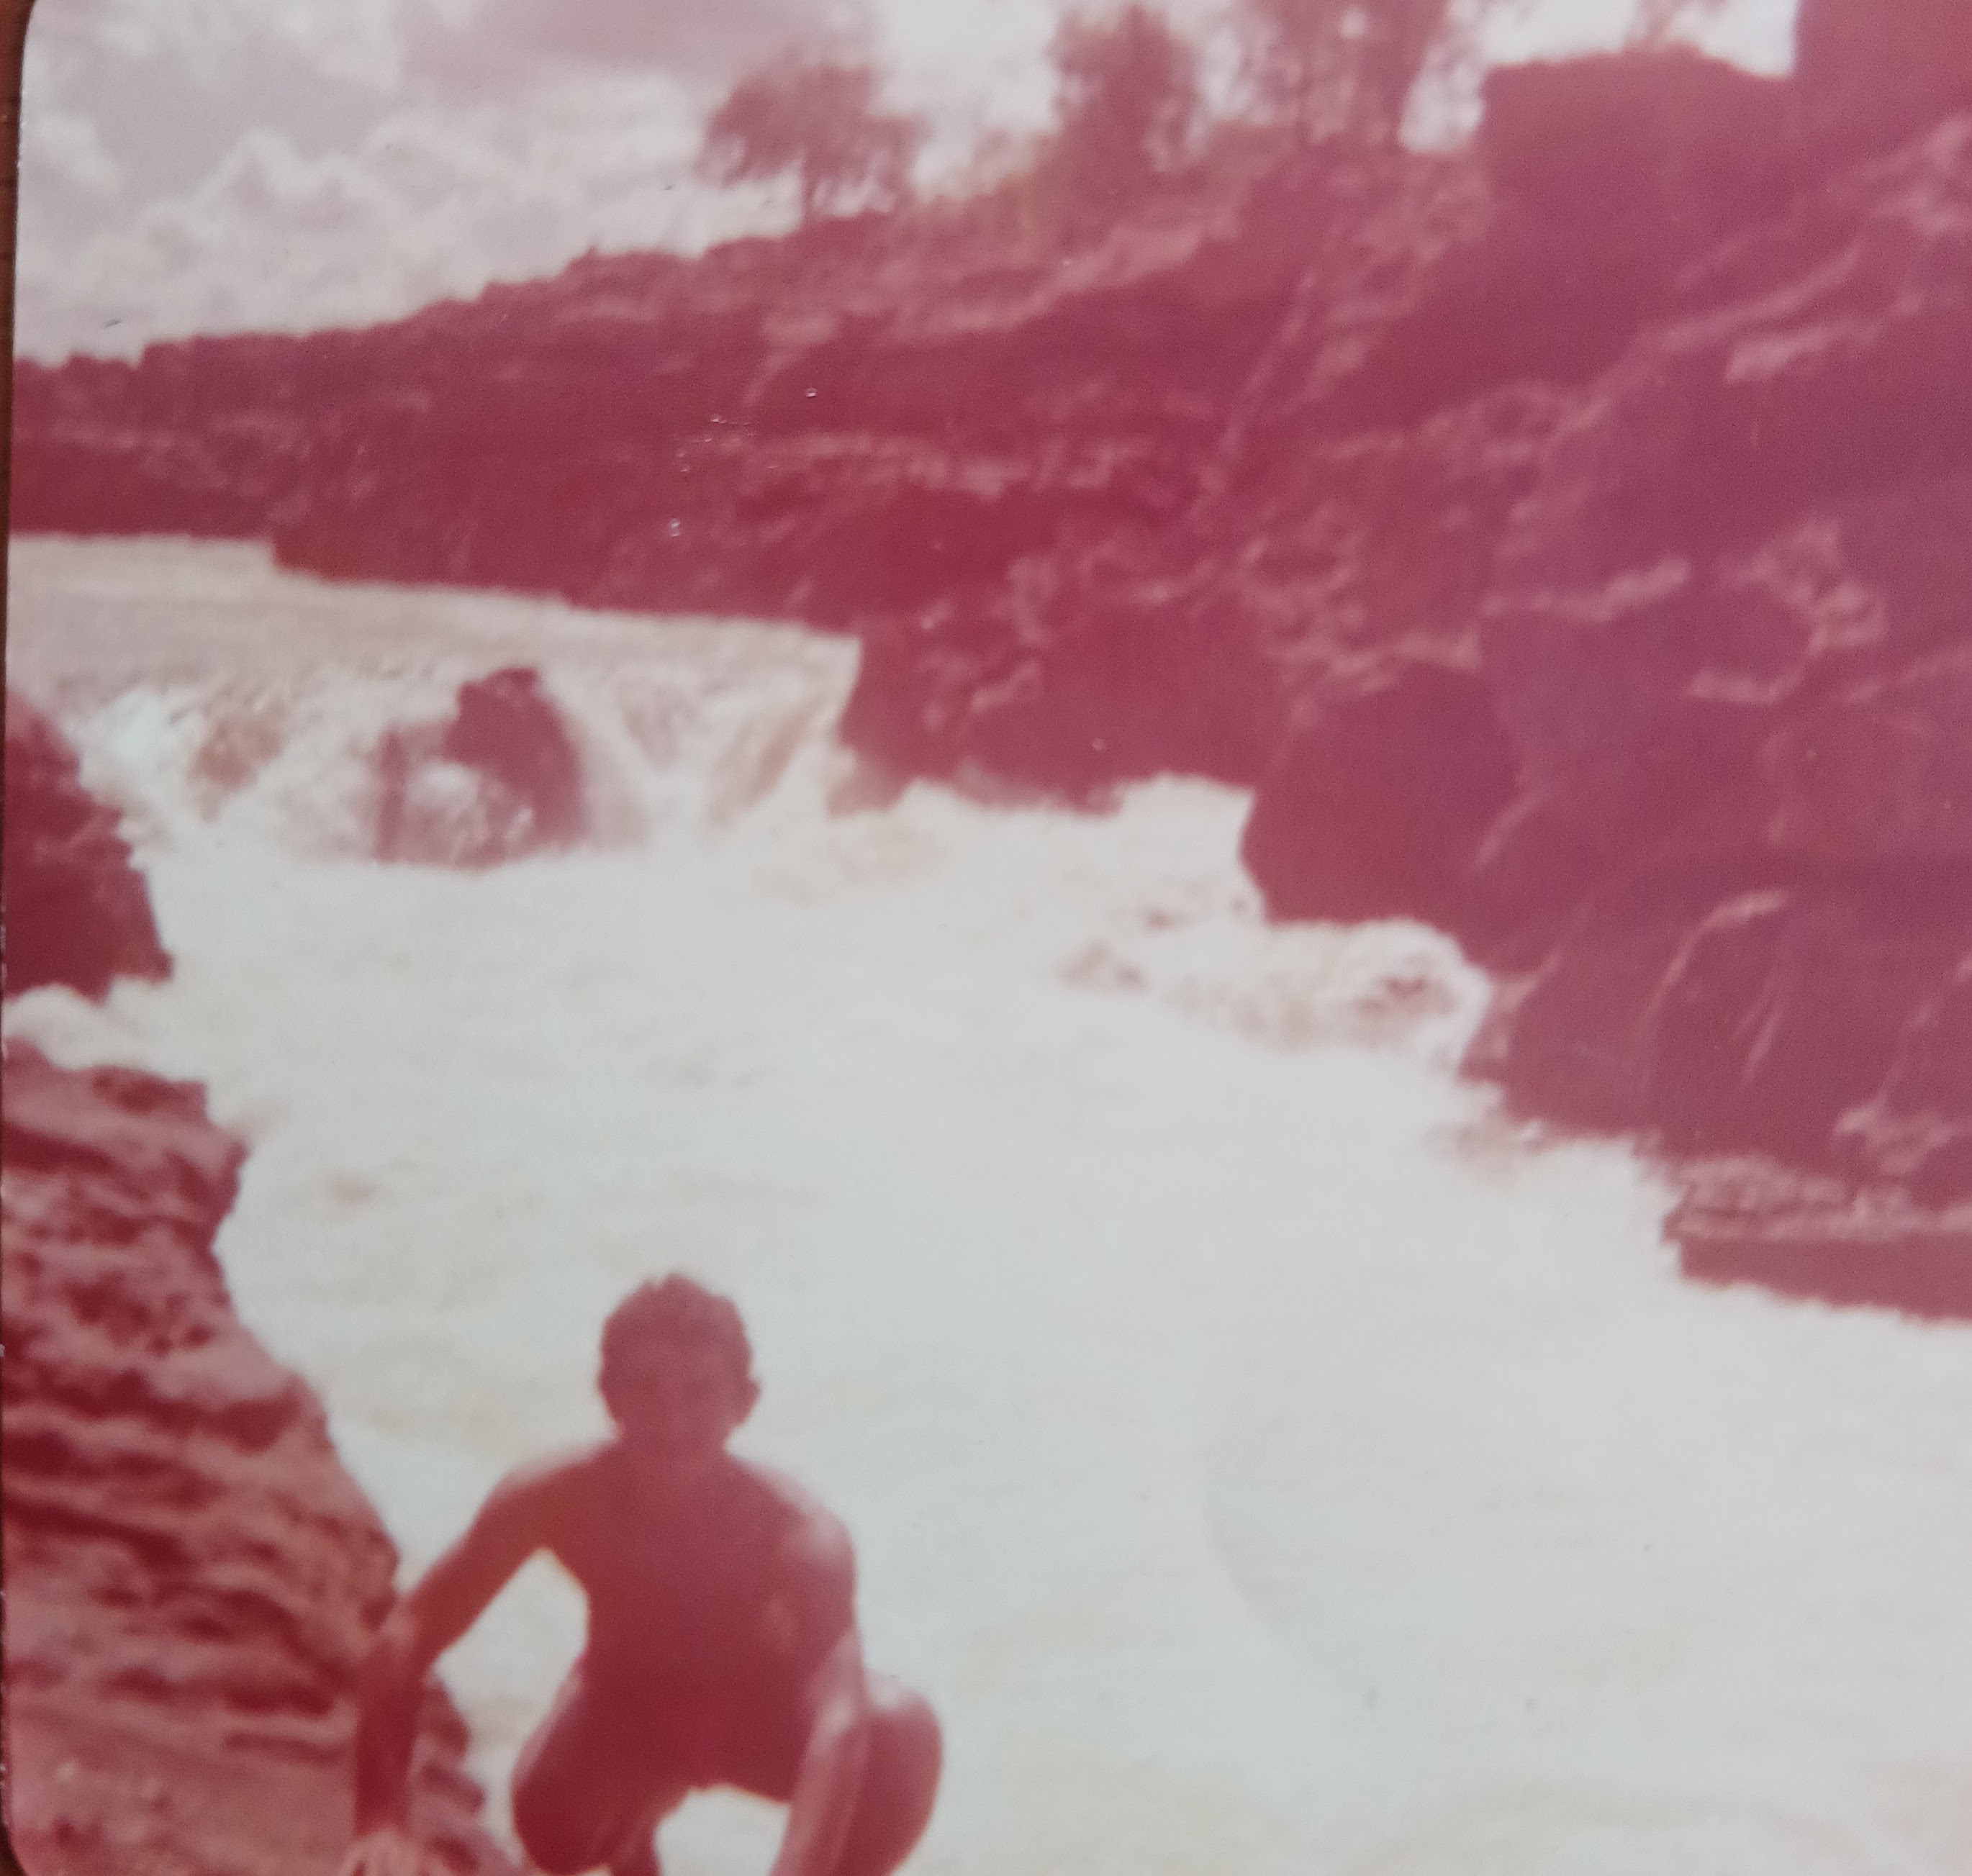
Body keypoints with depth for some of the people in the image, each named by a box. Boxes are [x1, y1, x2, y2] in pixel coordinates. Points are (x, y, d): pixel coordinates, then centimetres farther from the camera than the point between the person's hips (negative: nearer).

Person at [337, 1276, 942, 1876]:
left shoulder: (800, 1535, -37)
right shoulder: (553, 1498, -30)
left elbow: (839, 1724, -49)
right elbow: (406, 1635, -29)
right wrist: (380, 1825, -41)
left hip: (762, 1715, -2)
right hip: (626, 1706, 2)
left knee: (904, 1728, -33)